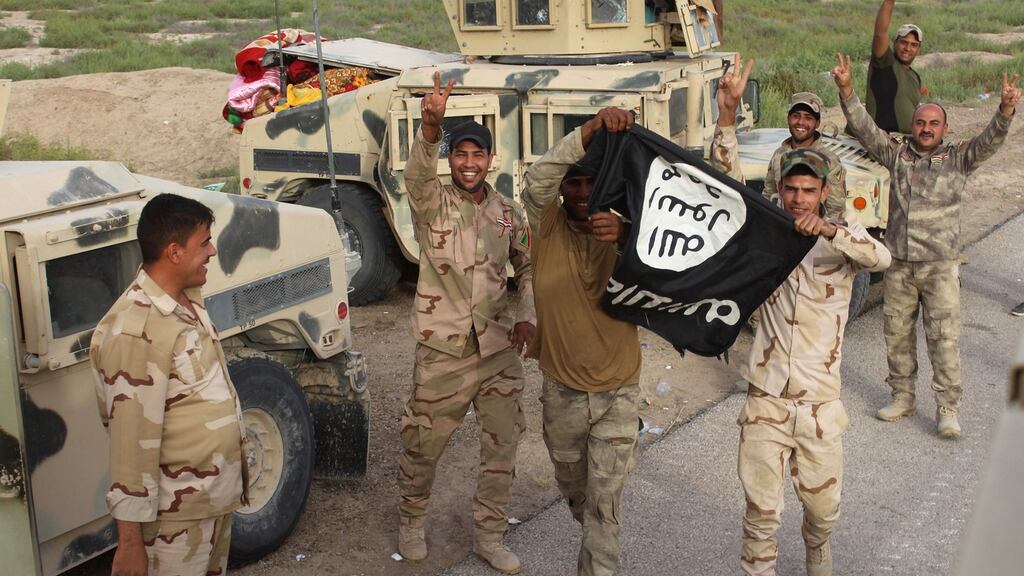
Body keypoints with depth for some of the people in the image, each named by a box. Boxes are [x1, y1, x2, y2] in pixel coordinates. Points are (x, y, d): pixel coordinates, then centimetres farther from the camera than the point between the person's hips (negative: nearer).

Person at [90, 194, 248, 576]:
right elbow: (132, 438, -25)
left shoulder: (188, 296, 2)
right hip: (177, 513, -9)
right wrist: (130, 539, -21)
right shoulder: (135, 331, -26)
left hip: (218, 493, 9)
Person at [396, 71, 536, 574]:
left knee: (502, 447, 10)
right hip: (443, 349, -3)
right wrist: (431, 126, -50)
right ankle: (411, 521, 34)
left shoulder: (508, 213, 5)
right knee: (422, 444, 9)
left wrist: (527, 316, -2)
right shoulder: (431, 204, -6)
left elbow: (527, 269, 16)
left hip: (500, 350, 3)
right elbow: (417, 174, -29)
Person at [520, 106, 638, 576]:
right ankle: (590, 527, 56)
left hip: (618, 393, -2)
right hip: (562, 390, 2)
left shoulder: (622, 230, -8)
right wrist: (592, 127, -41)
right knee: (571, 482, 25)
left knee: (605, 500, 1)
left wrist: (626, 238, -44)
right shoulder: (548, 227, -9)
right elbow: (537, 181, -30)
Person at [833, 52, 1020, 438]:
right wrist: (846, 90, -12)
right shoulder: (896, 153, 8)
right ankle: (902, 396, 26)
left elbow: (990, 140, -10)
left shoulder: (959, 158, 5)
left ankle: (947, 409, 3)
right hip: (898, 264, 3)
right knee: (897, 334, 11)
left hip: (940, 265, -2)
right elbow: (864, 128, 0)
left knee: (945, 337, -4)